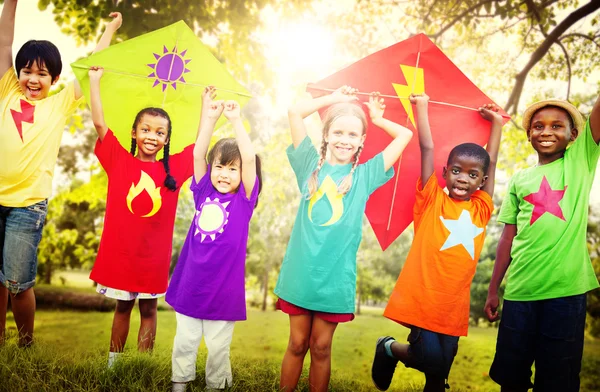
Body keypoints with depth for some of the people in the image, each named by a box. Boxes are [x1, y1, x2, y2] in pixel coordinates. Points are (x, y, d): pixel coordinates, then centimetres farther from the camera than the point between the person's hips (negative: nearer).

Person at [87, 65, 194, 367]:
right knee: (122, 307, 15)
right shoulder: (120, 161, -2)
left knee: (148, 309, 12)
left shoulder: (173, 168, 1)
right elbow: (99, 122, -7)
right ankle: (113, 363, 29)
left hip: (154, 254, 1)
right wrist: (94, 80, -3)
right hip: (119, 250, 0)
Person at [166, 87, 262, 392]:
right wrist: (209, 117, -7)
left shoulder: (244, 198, -5)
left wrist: (235, 120, -15)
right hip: (190, 284, 3)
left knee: (218, 346, 11)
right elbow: (198, 153, -4)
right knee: (184, 341, 16)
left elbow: (249, 159, -17)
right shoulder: (203, 192, 2)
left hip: (224, 288, -2)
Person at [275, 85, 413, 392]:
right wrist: (334, 98, 7)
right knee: (297, 344, 10)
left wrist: (377, 119, 17)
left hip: (335, 275, 0)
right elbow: (294, 112, 0)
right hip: (300, 271, 0)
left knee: (320, 347, 11)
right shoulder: (312, 166, 4)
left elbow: (405, 135, 6)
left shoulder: (364, 175, 4)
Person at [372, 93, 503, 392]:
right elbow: (427, 149, 0)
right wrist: (421, 106, 5)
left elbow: (491, 162, 19)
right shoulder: (432, 199, 1)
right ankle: (389, 348, 15)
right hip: (420, 299, -4)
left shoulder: (481, 208, 9)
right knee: (431, 361, -13)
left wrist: (496, 122, 26)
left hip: (454, 307, 4)